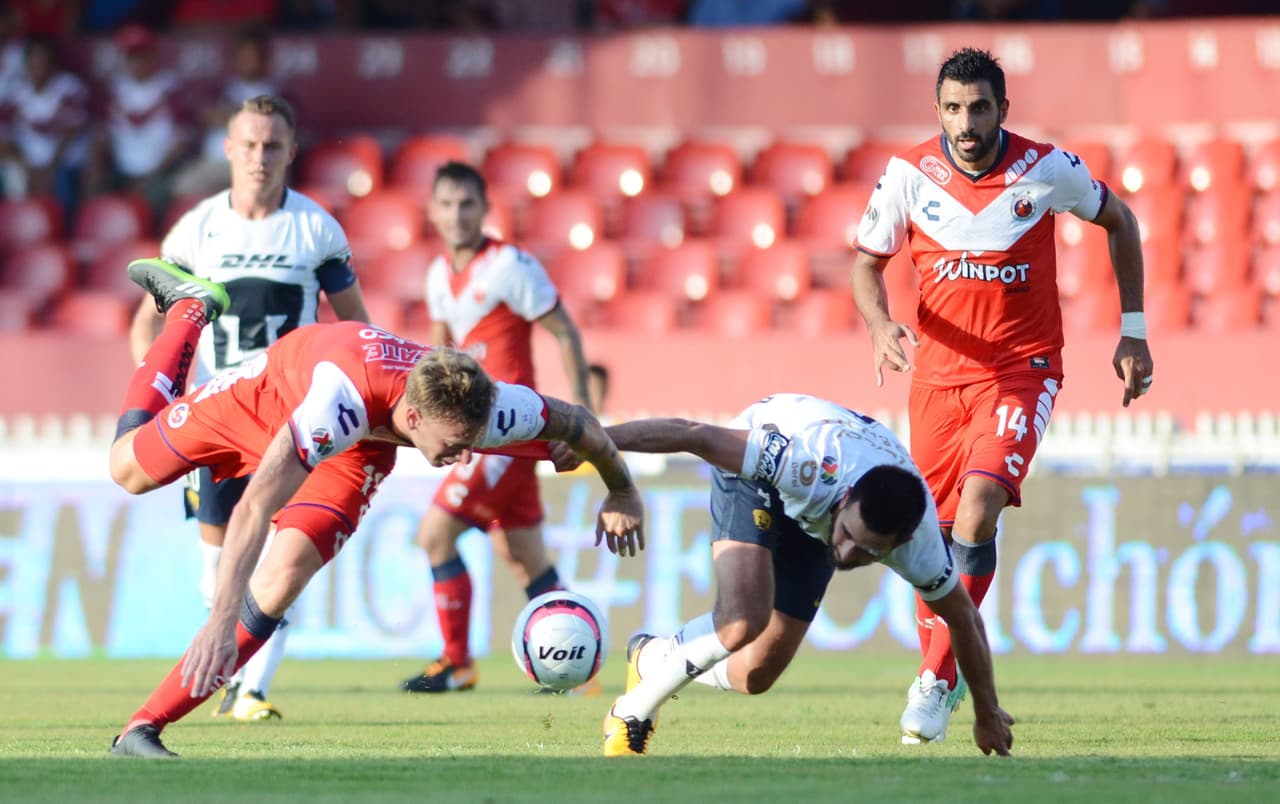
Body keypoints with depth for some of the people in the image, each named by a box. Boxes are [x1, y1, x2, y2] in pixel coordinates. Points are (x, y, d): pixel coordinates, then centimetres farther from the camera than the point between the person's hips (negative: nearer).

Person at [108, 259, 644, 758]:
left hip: (361, 449, 2)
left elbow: (578, 423, -17)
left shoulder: (487, 408, -39)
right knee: (130, 470, 15)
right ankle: (192, 305, 36)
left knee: (282, 578, -17)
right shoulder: (341, 404, -51)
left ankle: (143, 729, -8)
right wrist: (221, 621, -60)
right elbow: (254, 508, -53)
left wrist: (621, 493, 2)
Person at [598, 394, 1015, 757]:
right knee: (744, 621, -29)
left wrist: (987, 715, 4)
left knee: (756, 675, 4)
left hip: (813, 524, 4)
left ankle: (653, 659, 33)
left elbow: (964, 619, -11)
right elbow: (694, 436, -40)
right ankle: (634, 711, -7)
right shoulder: (813, 468, -46)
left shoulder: (919, 549, -32)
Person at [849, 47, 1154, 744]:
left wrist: (1133, 332, 8)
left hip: (1023, 368, -3)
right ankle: (939, 670, 27)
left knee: (979, 505, -23)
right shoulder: (910, 175, -8)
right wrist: (879, 324, -15)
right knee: (935, 532, 6)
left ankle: (935, 681, -16)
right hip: (939, 371, 3)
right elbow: (867, 260, 6)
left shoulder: (1047, 170, -11)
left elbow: (1118, 220, 8)